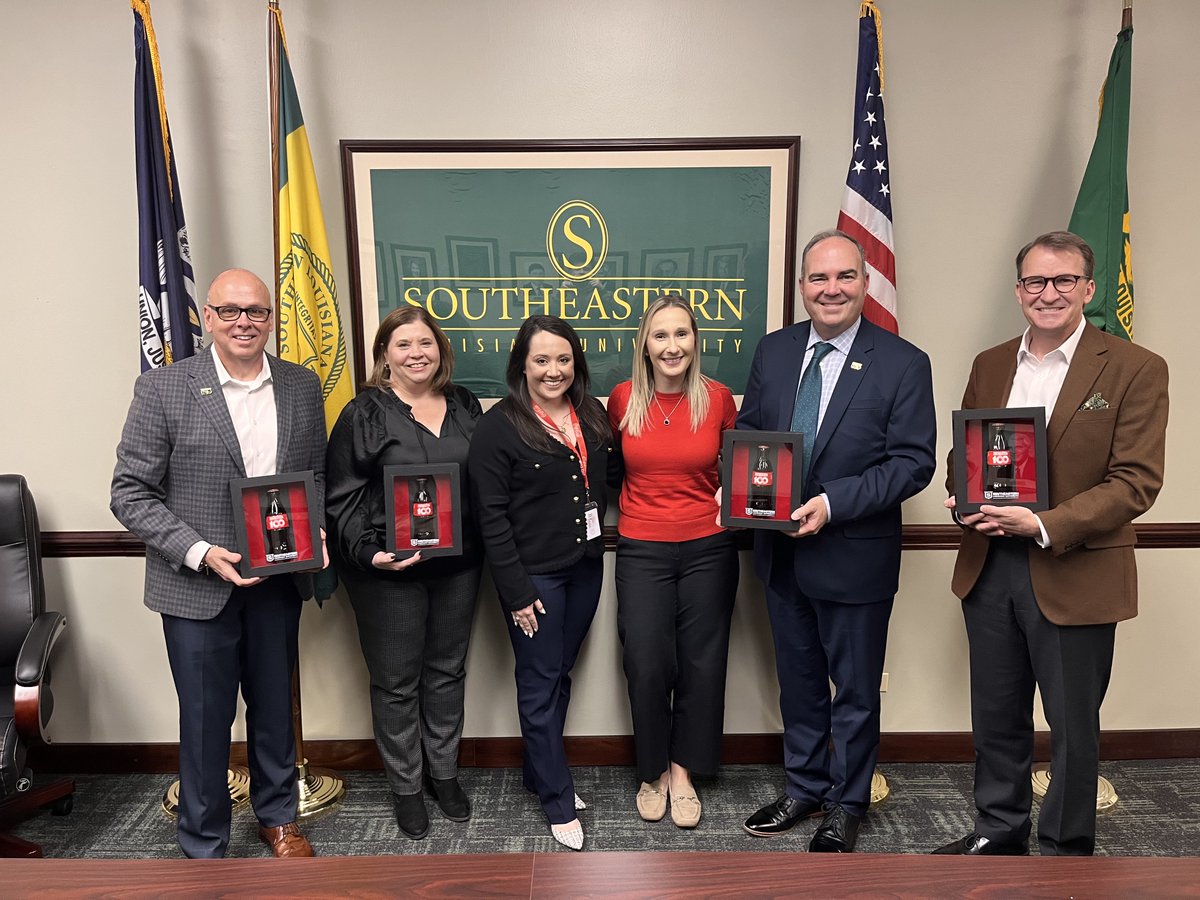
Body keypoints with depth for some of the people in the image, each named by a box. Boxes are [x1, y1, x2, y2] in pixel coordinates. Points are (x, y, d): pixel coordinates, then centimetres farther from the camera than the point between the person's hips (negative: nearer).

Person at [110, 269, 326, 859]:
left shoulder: (302, 386, 2)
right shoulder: (162, 389, -9)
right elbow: (130, 493, -9)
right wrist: (201, 553, -20)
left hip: (279, 581, 3)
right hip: (198, 585, -3)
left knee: (275, 707, 19)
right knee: (205, 720, 11)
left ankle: (277, 815, 43)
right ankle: (204, 847, 33)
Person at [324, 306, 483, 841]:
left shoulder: (464, 406, 7)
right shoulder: (364, 414, -6)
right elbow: (341, 496, -8)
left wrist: (481, 544, 1)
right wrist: (368, 553, -20)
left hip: (457, 565, 4)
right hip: (388, 571, -4)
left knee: (447, 670, 16)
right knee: (396, 681, 8)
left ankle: (444, 772, 35)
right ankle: (405, 786, 27)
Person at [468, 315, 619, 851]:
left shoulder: (592, 415, 5)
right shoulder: (500, 426, -12)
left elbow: (611, 476, 16)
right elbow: (491, 515, -13)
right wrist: (516, 591, -14)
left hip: (585, 566, 6)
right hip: (534, 573, -5)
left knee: (559, 674, 18)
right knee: (540, 685, 7)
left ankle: (540, 771, 38)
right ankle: (559, 801, 23)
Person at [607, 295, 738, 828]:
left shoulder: (718, 399, -3)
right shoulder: (623, 399, -2)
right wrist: (625, 505, 1)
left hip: (709, 548, 1)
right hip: (642, 550, 0)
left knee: (701, 664, 9)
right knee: (646, 665, 2)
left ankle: (683, 771, 30)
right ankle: (653, 770, 28)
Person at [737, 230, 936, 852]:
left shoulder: (903, 364, -10)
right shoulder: (773, 351, 3)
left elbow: (913, 462, -14)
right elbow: (747, 428, 10)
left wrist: (833, 503, -24)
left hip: (854, 556, -4)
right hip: (781, 550, 4)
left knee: (855, 690, 14)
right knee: (798, 680, 20)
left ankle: (846, 805, 36)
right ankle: (804, 789, 41)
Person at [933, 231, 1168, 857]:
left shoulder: (1135, 370, -7)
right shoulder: (989, 365, 9)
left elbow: (1136, 482, -12)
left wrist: (1044, 525, -23)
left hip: (1074, 577, -4)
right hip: (988, 567, 5)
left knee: (1072, 727, 12)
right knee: (995, 716, 17)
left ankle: (1066, 850, 33)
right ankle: (999, 832, 37)